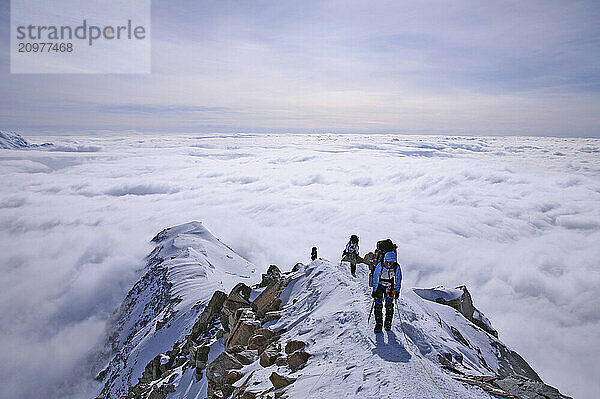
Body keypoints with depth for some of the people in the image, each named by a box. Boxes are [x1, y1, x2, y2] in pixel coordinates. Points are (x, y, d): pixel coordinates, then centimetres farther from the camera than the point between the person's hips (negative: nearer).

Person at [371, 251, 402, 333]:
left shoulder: (396, 268, -17)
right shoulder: (380, 266, -22)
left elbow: (398, 279, -2)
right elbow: (375, 278, -11)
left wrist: (397, 291, -6)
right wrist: (374, 290, -11)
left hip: (390, 287, 1)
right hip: (380, 285, -1)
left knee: (389, 304, -4)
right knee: (378, 304, -9)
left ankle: (388, 323, 13)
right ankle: (378, 323, 0)